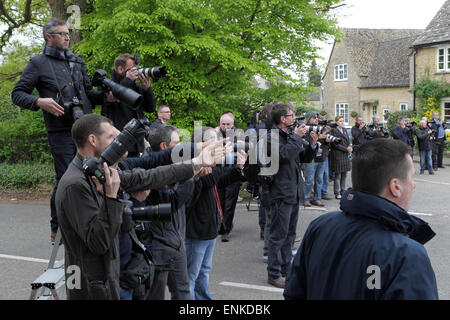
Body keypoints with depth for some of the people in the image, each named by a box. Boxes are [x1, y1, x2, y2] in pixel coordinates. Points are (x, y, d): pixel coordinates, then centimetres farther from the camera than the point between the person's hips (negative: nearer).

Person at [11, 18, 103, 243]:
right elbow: (17, 94, 0)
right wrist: (40, 102, -18)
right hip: (61, 133, -5)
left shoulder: (77, 62, 19)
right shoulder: (39, 63, 2)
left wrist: (105, 96, 3)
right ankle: (57, 229, 12)